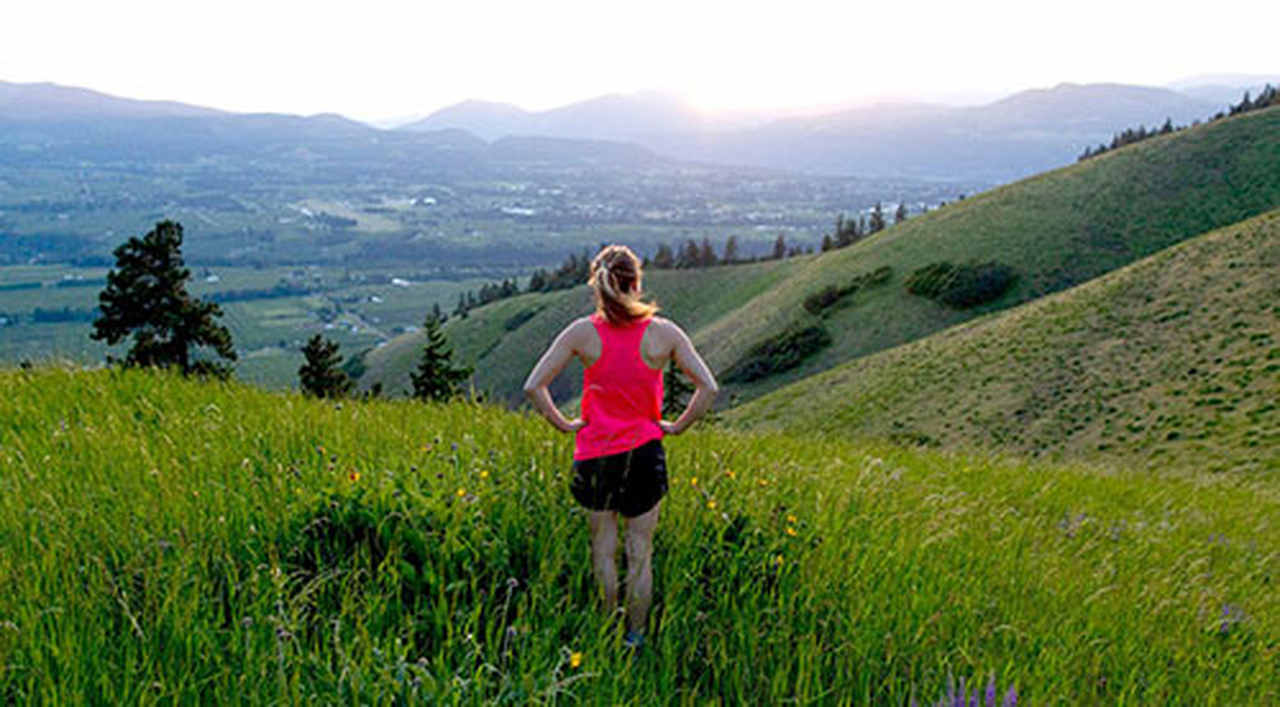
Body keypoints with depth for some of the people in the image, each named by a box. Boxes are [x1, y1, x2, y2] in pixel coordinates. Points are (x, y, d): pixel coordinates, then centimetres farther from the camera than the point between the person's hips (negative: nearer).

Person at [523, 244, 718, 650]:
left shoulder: (582, 332, -6)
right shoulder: (663, 332, -6)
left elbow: (533, 387, -9)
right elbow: (708, 388, -8)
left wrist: (563, 423, 1)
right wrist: (677, 426, 2)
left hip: (594, 454, 0)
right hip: (645, 452, 0)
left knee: (603, 551, 16)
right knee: (640, 556, 13)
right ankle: (635, 640, 24)